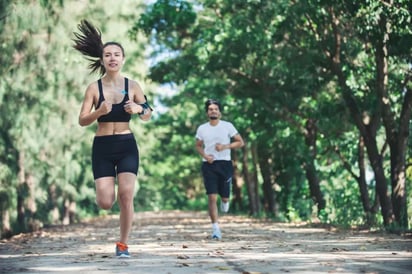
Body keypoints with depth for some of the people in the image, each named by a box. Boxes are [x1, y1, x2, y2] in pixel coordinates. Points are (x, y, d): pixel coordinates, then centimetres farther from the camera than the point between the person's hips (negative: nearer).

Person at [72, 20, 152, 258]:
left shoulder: (132, 86, 1)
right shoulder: (94, 88, -1)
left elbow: (148, 116, 9)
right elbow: (82, 120, -4)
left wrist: (139, 109, -14)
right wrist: (99, 112, -23)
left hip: (127, 145, 0)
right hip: (102, 147, 0)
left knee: (126, 196, -12)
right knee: (106, 203, -7)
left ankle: (123, 244, 6)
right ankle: (107, 190, 33)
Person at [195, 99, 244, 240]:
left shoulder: (227, 126, 0)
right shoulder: (202, 128, 6)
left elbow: (240, 142, 3)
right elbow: (198, 146, 19)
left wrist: (225, 146, -12)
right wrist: (205, 155, -2)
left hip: (225, 164, 0)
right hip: (209, 165, 0)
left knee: (224, 196, 5)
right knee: (212, 197, -10)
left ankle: (225, 201, 46)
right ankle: (216, 229, -9)